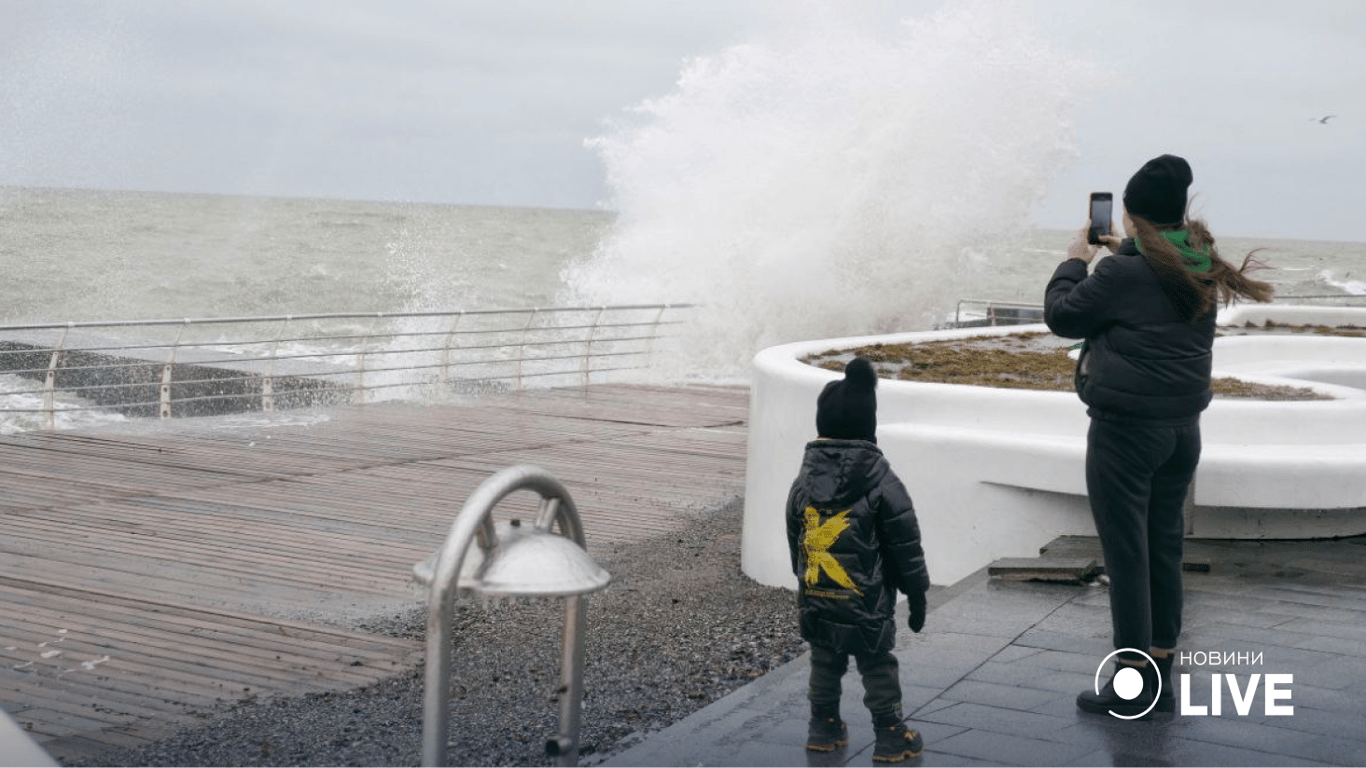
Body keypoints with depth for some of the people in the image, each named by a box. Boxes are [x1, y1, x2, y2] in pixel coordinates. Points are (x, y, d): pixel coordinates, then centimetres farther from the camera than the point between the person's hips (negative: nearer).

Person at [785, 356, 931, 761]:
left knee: (824, 661, 17)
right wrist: (917, 592, 2)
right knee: (877, 666, 6)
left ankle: (824, 727, 25)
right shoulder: (881, 482, -13)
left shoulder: (804, 480, 0)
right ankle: (890, 735, 11)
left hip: (816, 601, 4)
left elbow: (795, 539, 11)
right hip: (867, 604, -4)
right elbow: (905, 544, -8)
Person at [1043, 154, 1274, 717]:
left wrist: (1075, 263, 8)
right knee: (1164, 548, 13)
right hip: (1183, 426, 7)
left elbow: (1062, 316, -6)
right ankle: (1161, 679, 22)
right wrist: (1125, 250, 24)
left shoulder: (1123, 272, -17)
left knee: (1127, 554, -1)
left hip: (1126, 428, -7)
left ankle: (1133, 685, 4)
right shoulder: (1202, 269, 5)